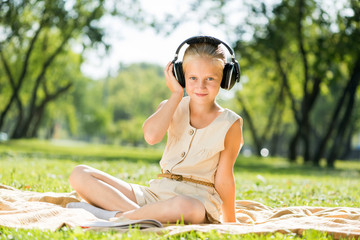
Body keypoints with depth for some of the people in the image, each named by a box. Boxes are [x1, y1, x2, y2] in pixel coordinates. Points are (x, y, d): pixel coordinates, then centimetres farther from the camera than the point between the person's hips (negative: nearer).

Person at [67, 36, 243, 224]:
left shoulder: (229, 124, -1)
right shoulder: (172, 108, 6)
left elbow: (223, 180, 3)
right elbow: (151, 136, -17)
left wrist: (230, 223, 3)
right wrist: (177, 94, -9)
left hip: (200, 199, -4)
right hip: (156, 193, 5)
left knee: (184, 206, -46)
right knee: (79, 174, -7)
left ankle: (115, 216, -27)